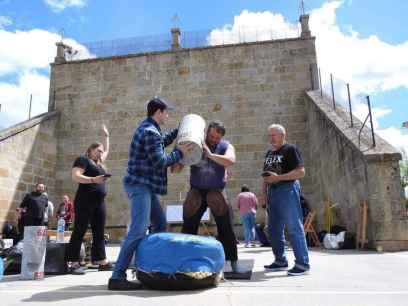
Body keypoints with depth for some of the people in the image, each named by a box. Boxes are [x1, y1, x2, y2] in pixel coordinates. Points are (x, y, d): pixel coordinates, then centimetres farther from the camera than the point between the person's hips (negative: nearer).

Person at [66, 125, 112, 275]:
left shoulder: (99, 163, 23)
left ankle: (102, 262, 8)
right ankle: (74, 263, -2)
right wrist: (93, 180, -22)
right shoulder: (82, 159, 1)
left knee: (99, 233, 6)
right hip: (85, 200, -8)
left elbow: (107, 151, 41)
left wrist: (106, 136, 42)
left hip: (100, 202, 8)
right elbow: (75, 176, -13)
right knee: (79, 231, -5)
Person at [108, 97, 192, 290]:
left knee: (160, 224, 17)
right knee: (138, 231, -17)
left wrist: (178, 131, 28)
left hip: (146, 186, 11)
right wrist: (179, 152, -5)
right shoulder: (150, 132, -16)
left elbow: (161, 143, 34)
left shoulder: (148, 128, 16)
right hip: (140, 185, -11)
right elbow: (160, 161, -18)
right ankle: (117, 278, -15)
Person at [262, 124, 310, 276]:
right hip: (272, 191, 8)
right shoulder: (269, 153, 19)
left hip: (287, 189, -8)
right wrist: (264, 192, 15)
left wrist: (278, 177, -20)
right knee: (274, 228, 11)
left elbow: (301, 172, -14)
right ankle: (280, 261, 21)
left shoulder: (290, 149, -4)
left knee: (294, 227, -7)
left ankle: (302, 263, 0)